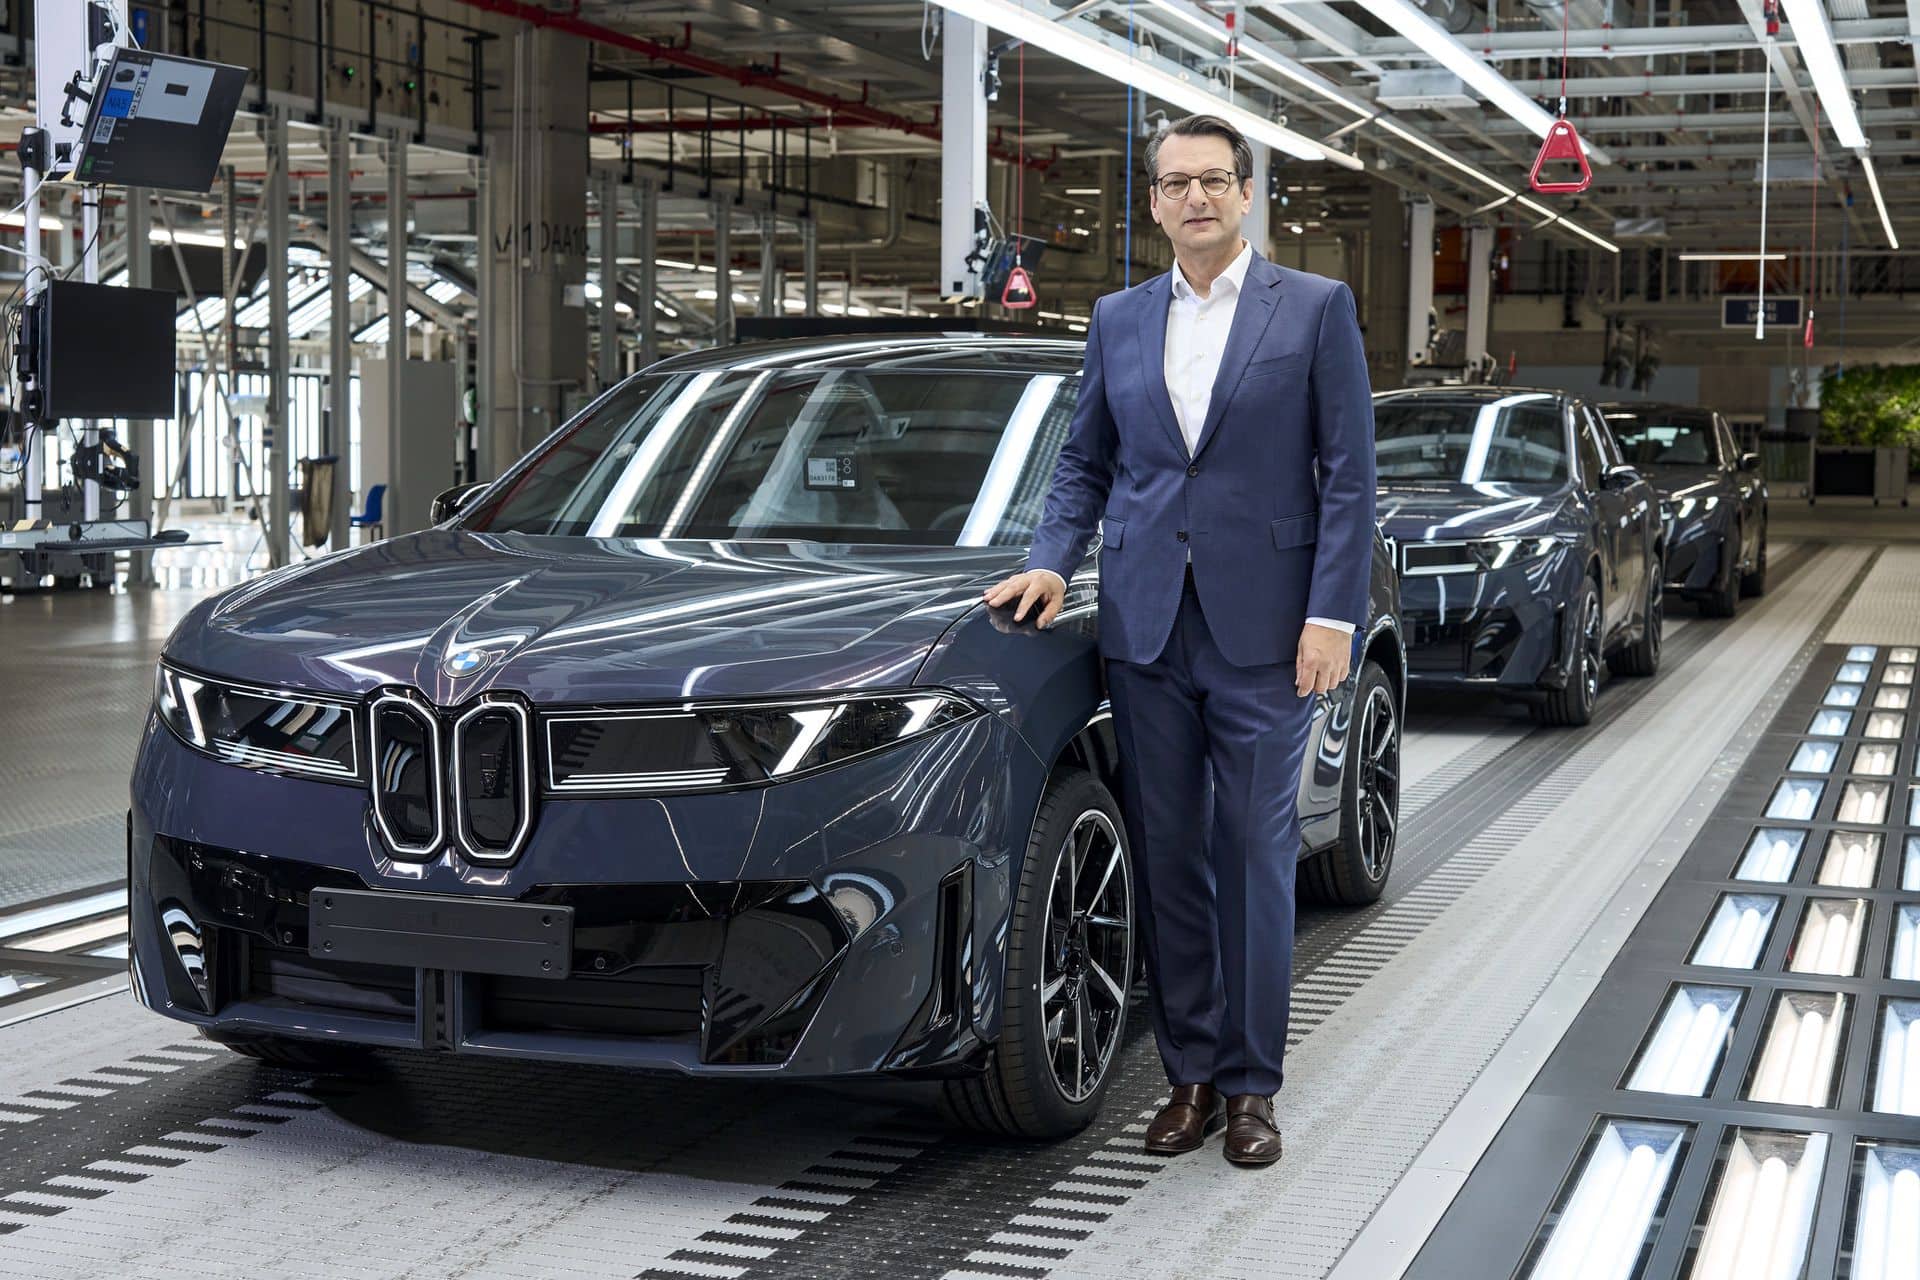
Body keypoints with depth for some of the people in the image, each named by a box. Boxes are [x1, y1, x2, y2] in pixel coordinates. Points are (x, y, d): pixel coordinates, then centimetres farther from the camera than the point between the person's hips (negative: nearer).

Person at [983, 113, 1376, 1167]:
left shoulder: (1316, 308, 1)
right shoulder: (1118, 320, 12)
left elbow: (1348, 476, -2)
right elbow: (1084, 460, 19)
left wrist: (1332, 614, -10)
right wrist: (1053, 559, 2)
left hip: (1263, 630, -3)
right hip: (1145, 626, 4)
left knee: (1256, 855, 1)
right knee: (1166, 858, 7)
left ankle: (1250, 1083, 12)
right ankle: (1190, 1071, 18)